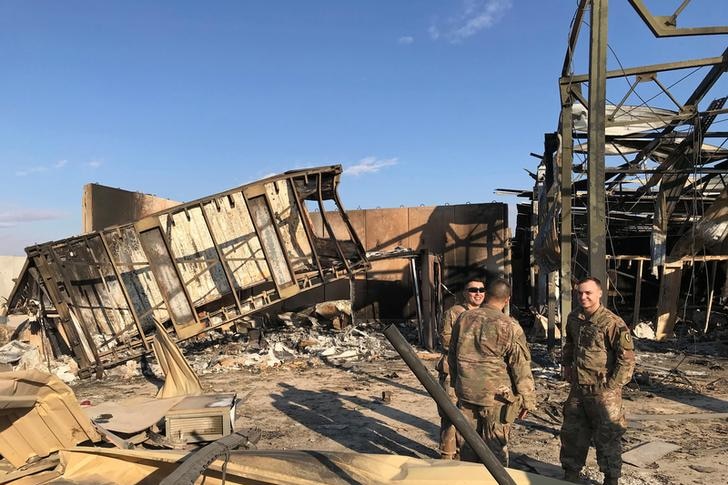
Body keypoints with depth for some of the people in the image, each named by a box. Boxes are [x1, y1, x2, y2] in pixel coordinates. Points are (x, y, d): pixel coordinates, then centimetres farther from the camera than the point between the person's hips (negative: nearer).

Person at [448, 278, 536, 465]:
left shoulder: (463, 319, 2)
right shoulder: (510, 327, -13)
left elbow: (452, 356, 12)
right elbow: (521, 366, -9)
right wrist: (527, 399, 1)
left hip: (466, 393, 5)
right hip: (496, 396, -4)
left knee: (468, 444, 16)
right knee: (495, 448, 7)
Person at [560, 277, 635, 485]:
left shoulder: (612, 323, -18)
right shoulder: (574, 318, 3)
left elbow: (627, 357, -16)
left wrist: (612, 385, -14)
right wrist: (566, 365, 14)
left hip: (603, 391, -6)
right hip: (578, 389, 7)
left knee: (607, 437, 7)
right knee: (571, 432, 16)